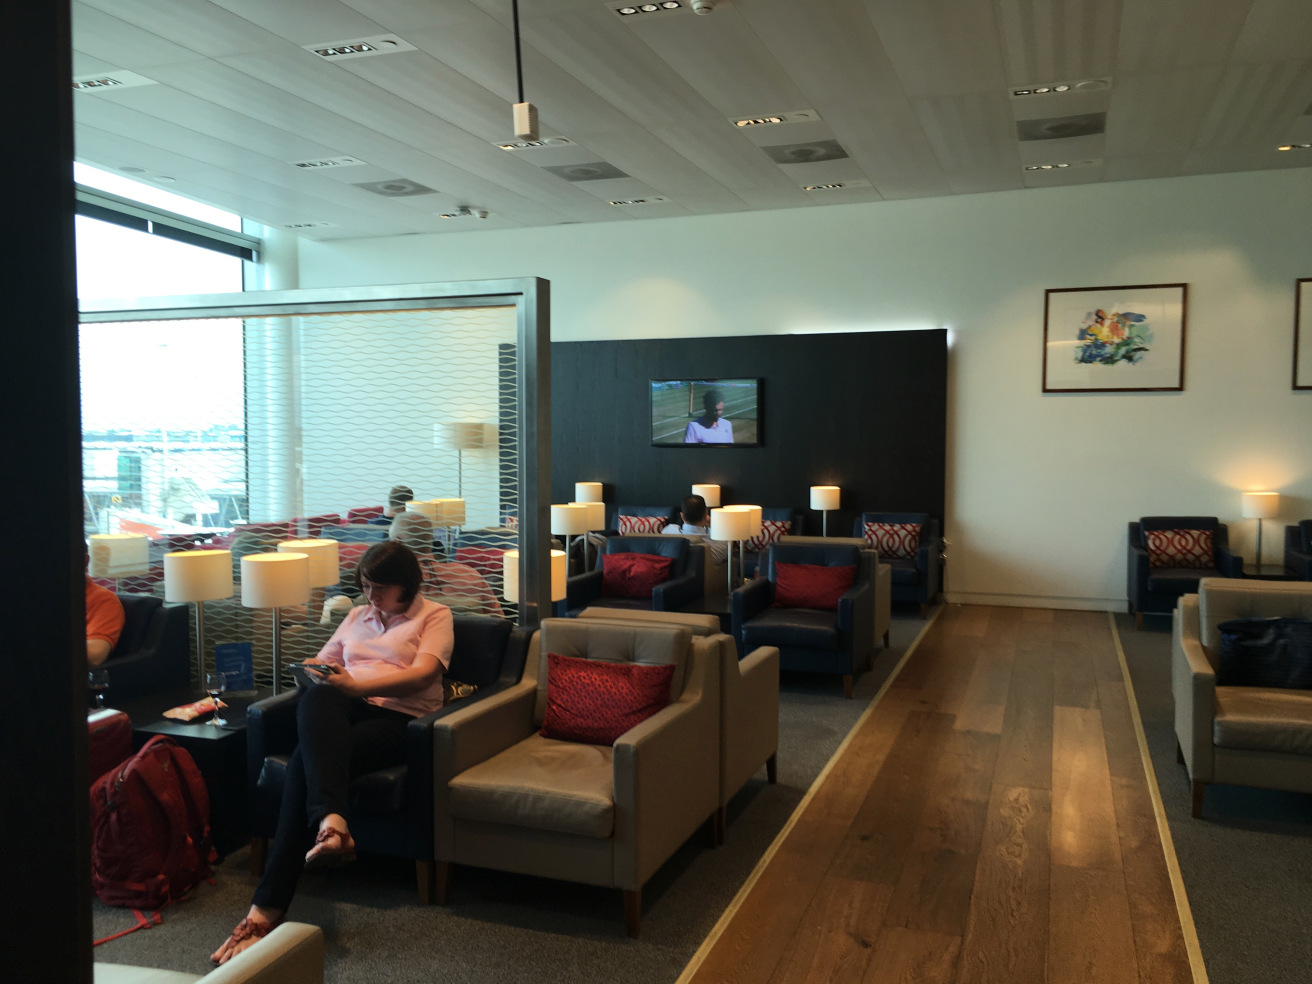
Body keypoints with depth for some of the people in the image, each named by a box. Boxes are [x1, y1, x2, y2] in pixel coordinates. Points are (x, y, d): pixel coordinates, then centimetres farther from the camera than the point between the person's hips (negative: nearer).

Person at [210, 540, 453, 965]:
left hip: (398, 718, -4)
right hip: (340, 711, 4)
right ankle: (331, 822, -55)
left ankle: (267, 907, -37)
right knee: (316, 696, -37)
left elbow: (423, 674, -5)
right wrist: (309, 673, 1)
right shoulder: (357, 616, 31)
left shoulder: (435, 616, 12)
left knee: (306, 763, -32)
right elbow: (320, 663, 27)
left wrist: (356, 685, -16)